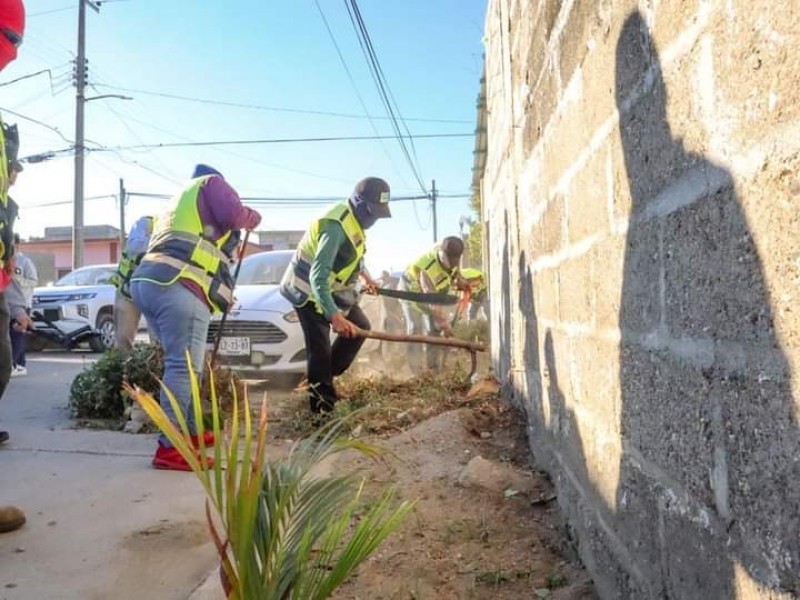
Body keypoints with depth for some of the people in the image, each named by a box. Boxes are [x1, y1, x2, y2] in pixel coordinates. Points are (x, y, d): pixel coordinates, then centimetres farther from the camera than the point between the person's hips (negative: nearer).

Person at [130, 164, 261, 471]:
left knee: (180, 362, 17)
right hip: (178, 285, -9)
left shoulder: (178, 203, 38)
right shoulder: (211, 183, 15)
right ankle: (169, 448, -15)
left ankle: (189, 432, 24)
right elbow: (233, 214, -5)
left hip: (147, 280, 9)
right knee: (184, 366, -12)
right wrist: (253, 217, 17)